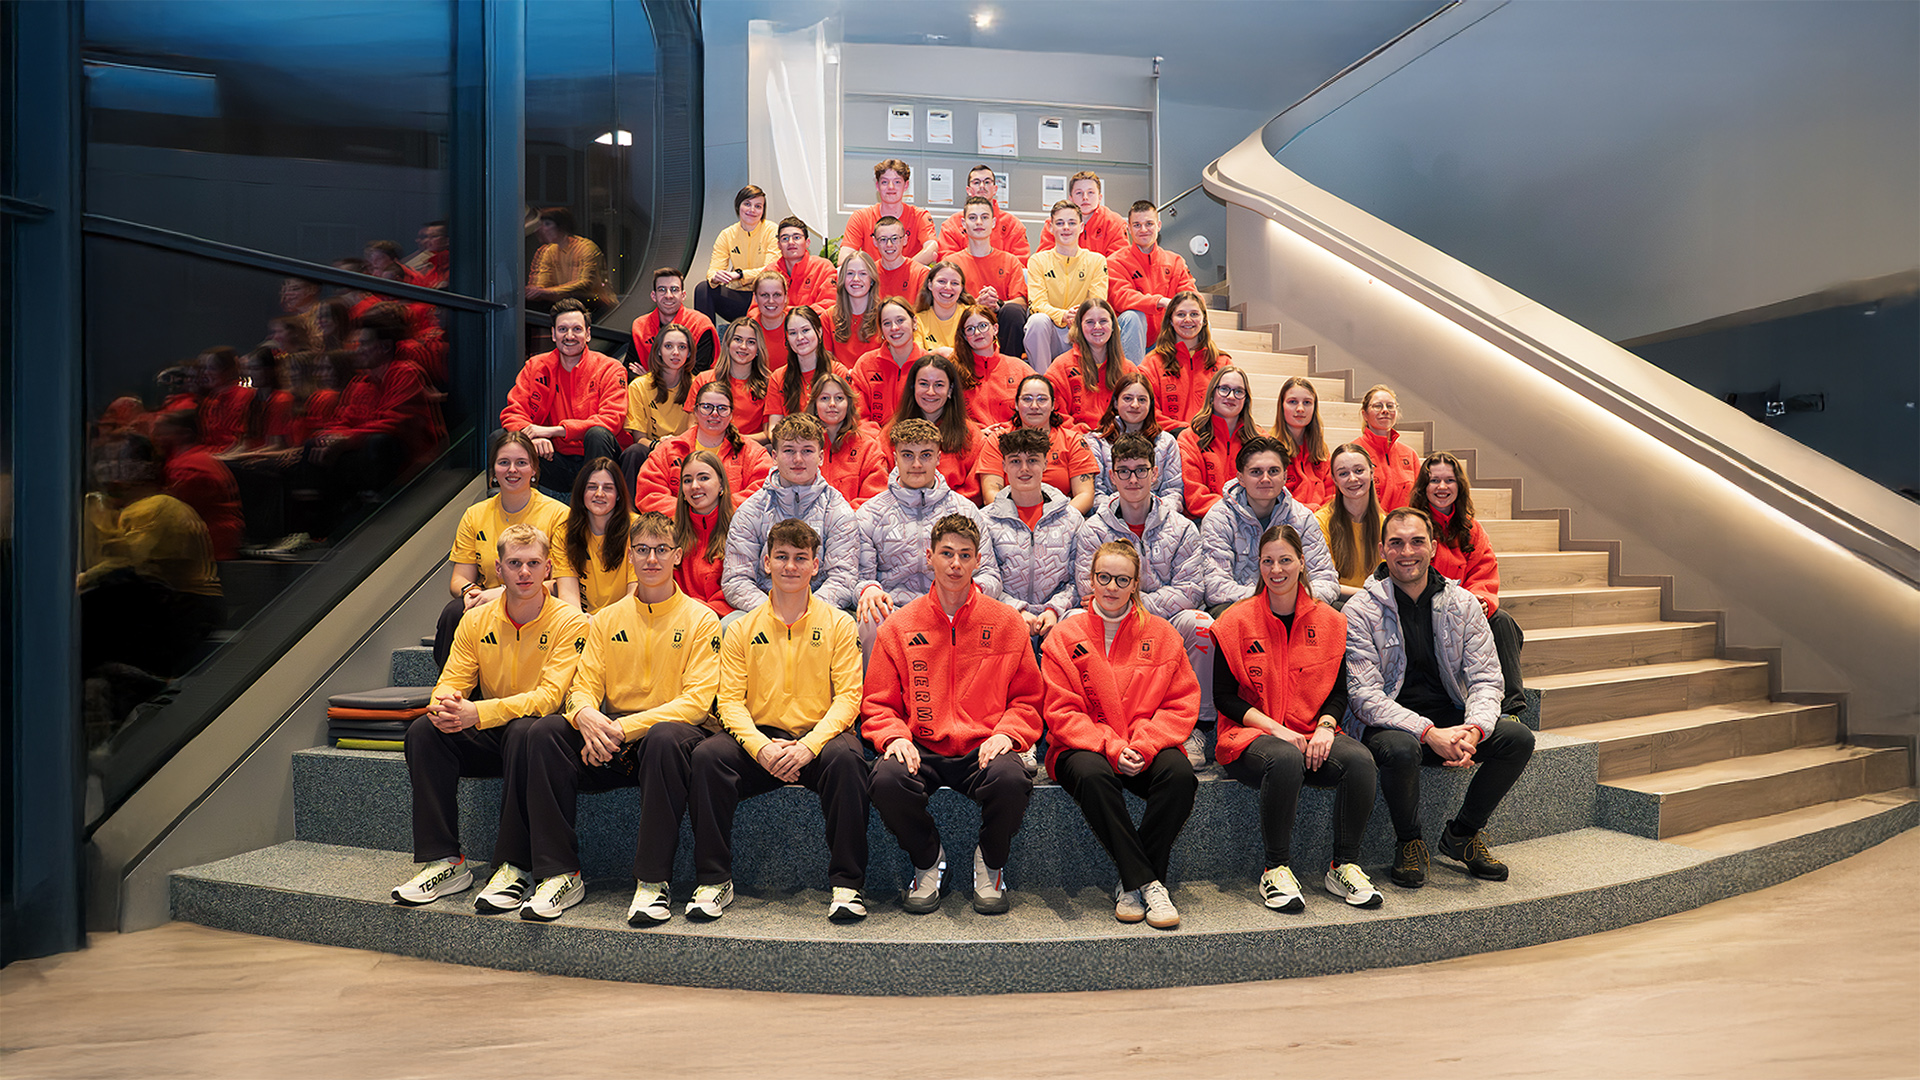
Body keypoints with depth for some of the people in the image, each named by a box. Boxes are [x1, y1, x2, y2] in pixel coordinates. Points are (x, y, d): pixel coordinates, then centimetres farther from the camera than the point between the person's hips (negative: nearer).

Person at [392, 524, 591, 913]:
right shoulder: (476, 621, 5)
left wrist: (477, 713, -32)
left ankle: (515, 867, -29)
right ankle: (444, 861, -14)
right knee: (423, 731, -19)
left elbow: (549, 696, -21)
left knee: (523, 731, -37)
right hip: (489, 737, 5)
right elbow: (452, 681, 2)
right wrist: (443, 706, -24)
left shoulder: (569, 622, -12)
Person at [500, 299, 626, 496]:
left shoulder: (610, 368, -3)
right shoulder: (536, 366, 8)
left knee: (597, 434, -35)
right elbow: (513, 413, 3)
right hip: (557, 461, 2)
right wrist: (532, 436, -22)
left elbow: (612, 419, -17)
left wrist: (553, 430, -22)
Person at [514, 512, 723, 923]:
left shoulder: (701, 619, -1)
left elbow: (697, 700, -10)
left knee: (664, 738, -38)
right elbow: (584, 686, 7)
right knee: (545, 731, -21)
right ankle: (559, 874, -15)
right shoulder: (606, 619, 14)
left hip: (676, 731, -4)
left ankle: (652, 880, -25)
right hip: (612, 738, 4)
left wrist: (624, 728, -20)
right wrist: (587, 717, -20)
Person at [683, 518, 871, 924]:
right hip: (760, 738, 2)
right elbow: (730, 700, 2)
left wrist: (809, 745, -21)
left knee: (845, 757, -34)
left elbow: (848, 697, -4)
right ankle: (714, 879, -11)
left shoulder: (839, 624, 4)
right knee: (707, 755, -25)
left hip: (819, 738, -2)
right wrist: (762, 747, -17)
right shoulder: (742, 630, 9)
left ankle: (847, 884, -21)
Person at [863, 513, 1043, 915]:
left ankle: (990, 865, 2)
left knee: (1010, 779, -33)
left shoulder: (1007, 622, 7)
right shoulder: (900, 625, 8)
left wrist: (1006, 733, -9)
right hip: (922, 749, 1)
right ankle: (928, 860, 2)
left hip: (984, 749, 0)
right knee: (887, 780, -31)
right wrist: (894, 736, -11)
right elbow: (878, 704, 9)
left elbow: (1027, 700, 10)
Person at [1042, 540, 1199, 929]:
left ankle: (1132, 884, -18)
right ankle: (1148, 883, -23)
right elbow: (1061, 712, -3)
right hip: (1084, 747, -1)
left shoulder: (1160, 634, 8)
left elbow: (1181, 705, 3)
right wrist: (1110, 748, -18)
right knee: (1092, 775, -35)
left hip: (1148, 748, 2)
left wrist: (1144, 746, -14)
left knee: (1180, 773, -30)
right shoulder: (1065, 637, 3)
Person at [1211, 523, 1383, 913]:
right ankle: (1276, 871, -19)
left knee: (1360, 760, -27)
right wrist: (1277, 729, -15)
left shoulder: (1328, 621, 8)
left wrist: (1324, 727, -10)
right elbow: (1224, 697, -3)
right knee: (1286, 760, -36)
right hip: (1251, 735, -3)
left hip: (1313, 737, 3)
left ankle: (1344, 867, -9)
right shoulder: (1237, 621, -2)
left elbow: (1338, 691, 11)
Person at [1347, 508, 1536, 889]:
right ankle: (1409, 843, -5)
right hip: (1387, 724, -4)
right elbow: (1365, 694, -16)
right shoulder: (1361, 610, -9)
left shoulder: (1462, 603, 4)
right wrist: (1429, 733, -28)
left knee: (1518, 738, -18)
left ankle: (1462, 834, 4)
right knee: (1402, 749, -36)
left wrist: (1473, 729, -21)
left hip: (1451, 718, 5)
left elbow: (1486, 679, 0)